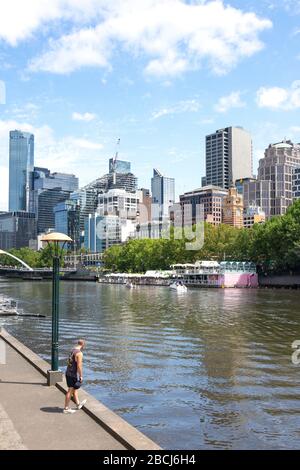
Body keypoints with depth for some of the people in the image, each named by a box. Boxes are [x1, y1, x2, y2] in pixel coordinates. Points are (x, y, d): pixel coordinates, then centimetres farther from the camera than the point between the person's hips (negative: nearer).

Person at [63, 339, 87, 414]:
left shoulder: (72, 350, 8)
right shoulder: (79, 353, -19)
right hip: (74, 375, -9)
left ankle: (78, 404, 34)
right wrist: (81, 376, -13)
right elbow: (79, 366, -22)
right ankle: (66, 408, 10)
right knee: (70, 391, 1)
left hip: (68, 373, 9)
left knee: (75, 389, 21)